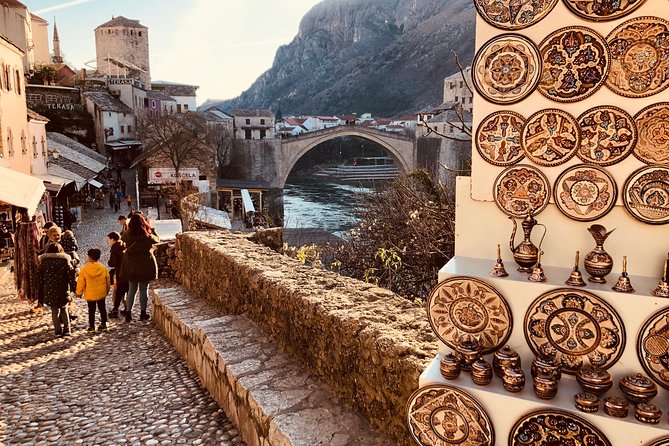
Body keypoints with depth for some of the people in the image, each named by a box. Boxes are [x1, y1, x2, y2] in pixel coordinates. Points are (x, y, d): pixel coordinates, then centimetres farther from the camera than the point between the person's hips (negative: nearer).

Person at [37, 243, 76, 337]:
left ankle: (58, 330, 8)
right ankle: (66, 330, 10)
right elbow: (71, 277, -4)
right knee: (64, 309, 15)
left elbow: (40, 279, 6)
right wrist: (74, 289, 1)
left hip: (49, 292, 0)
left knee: (55, 311, 10)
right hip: (63, 291, 0)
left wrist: (41, 293, 13)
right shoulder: (65, 261, -1)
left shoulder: (43, 262, 3)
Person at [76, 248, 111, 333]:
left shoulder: (85, 269, -14)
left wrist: (79, 292, 5)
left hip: (90, 294, -2)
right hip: (101, 293, 2)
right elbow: (107, 280, 4)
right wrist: (107, 290, 19)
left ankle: (92, 327, 12)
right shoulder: (103, 268, -5)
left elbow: (80, 282, -8)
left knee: (91, 310, 8)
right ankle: (103, 325, 19)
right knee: (102, 308, 14)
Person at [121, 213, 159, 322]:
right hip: (145, 266, -2)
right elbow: (157, 239, 5)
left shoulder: (128, 236, -10)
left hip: (131, 266, 2)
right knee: (144, 289, 8)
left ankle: (128, 312, 13)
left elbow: (122, 238, 13)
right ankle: (143, 313, 14)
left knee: (132, 289, 13)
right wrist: (150, 229, 10)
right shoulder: (147, 236, -15)